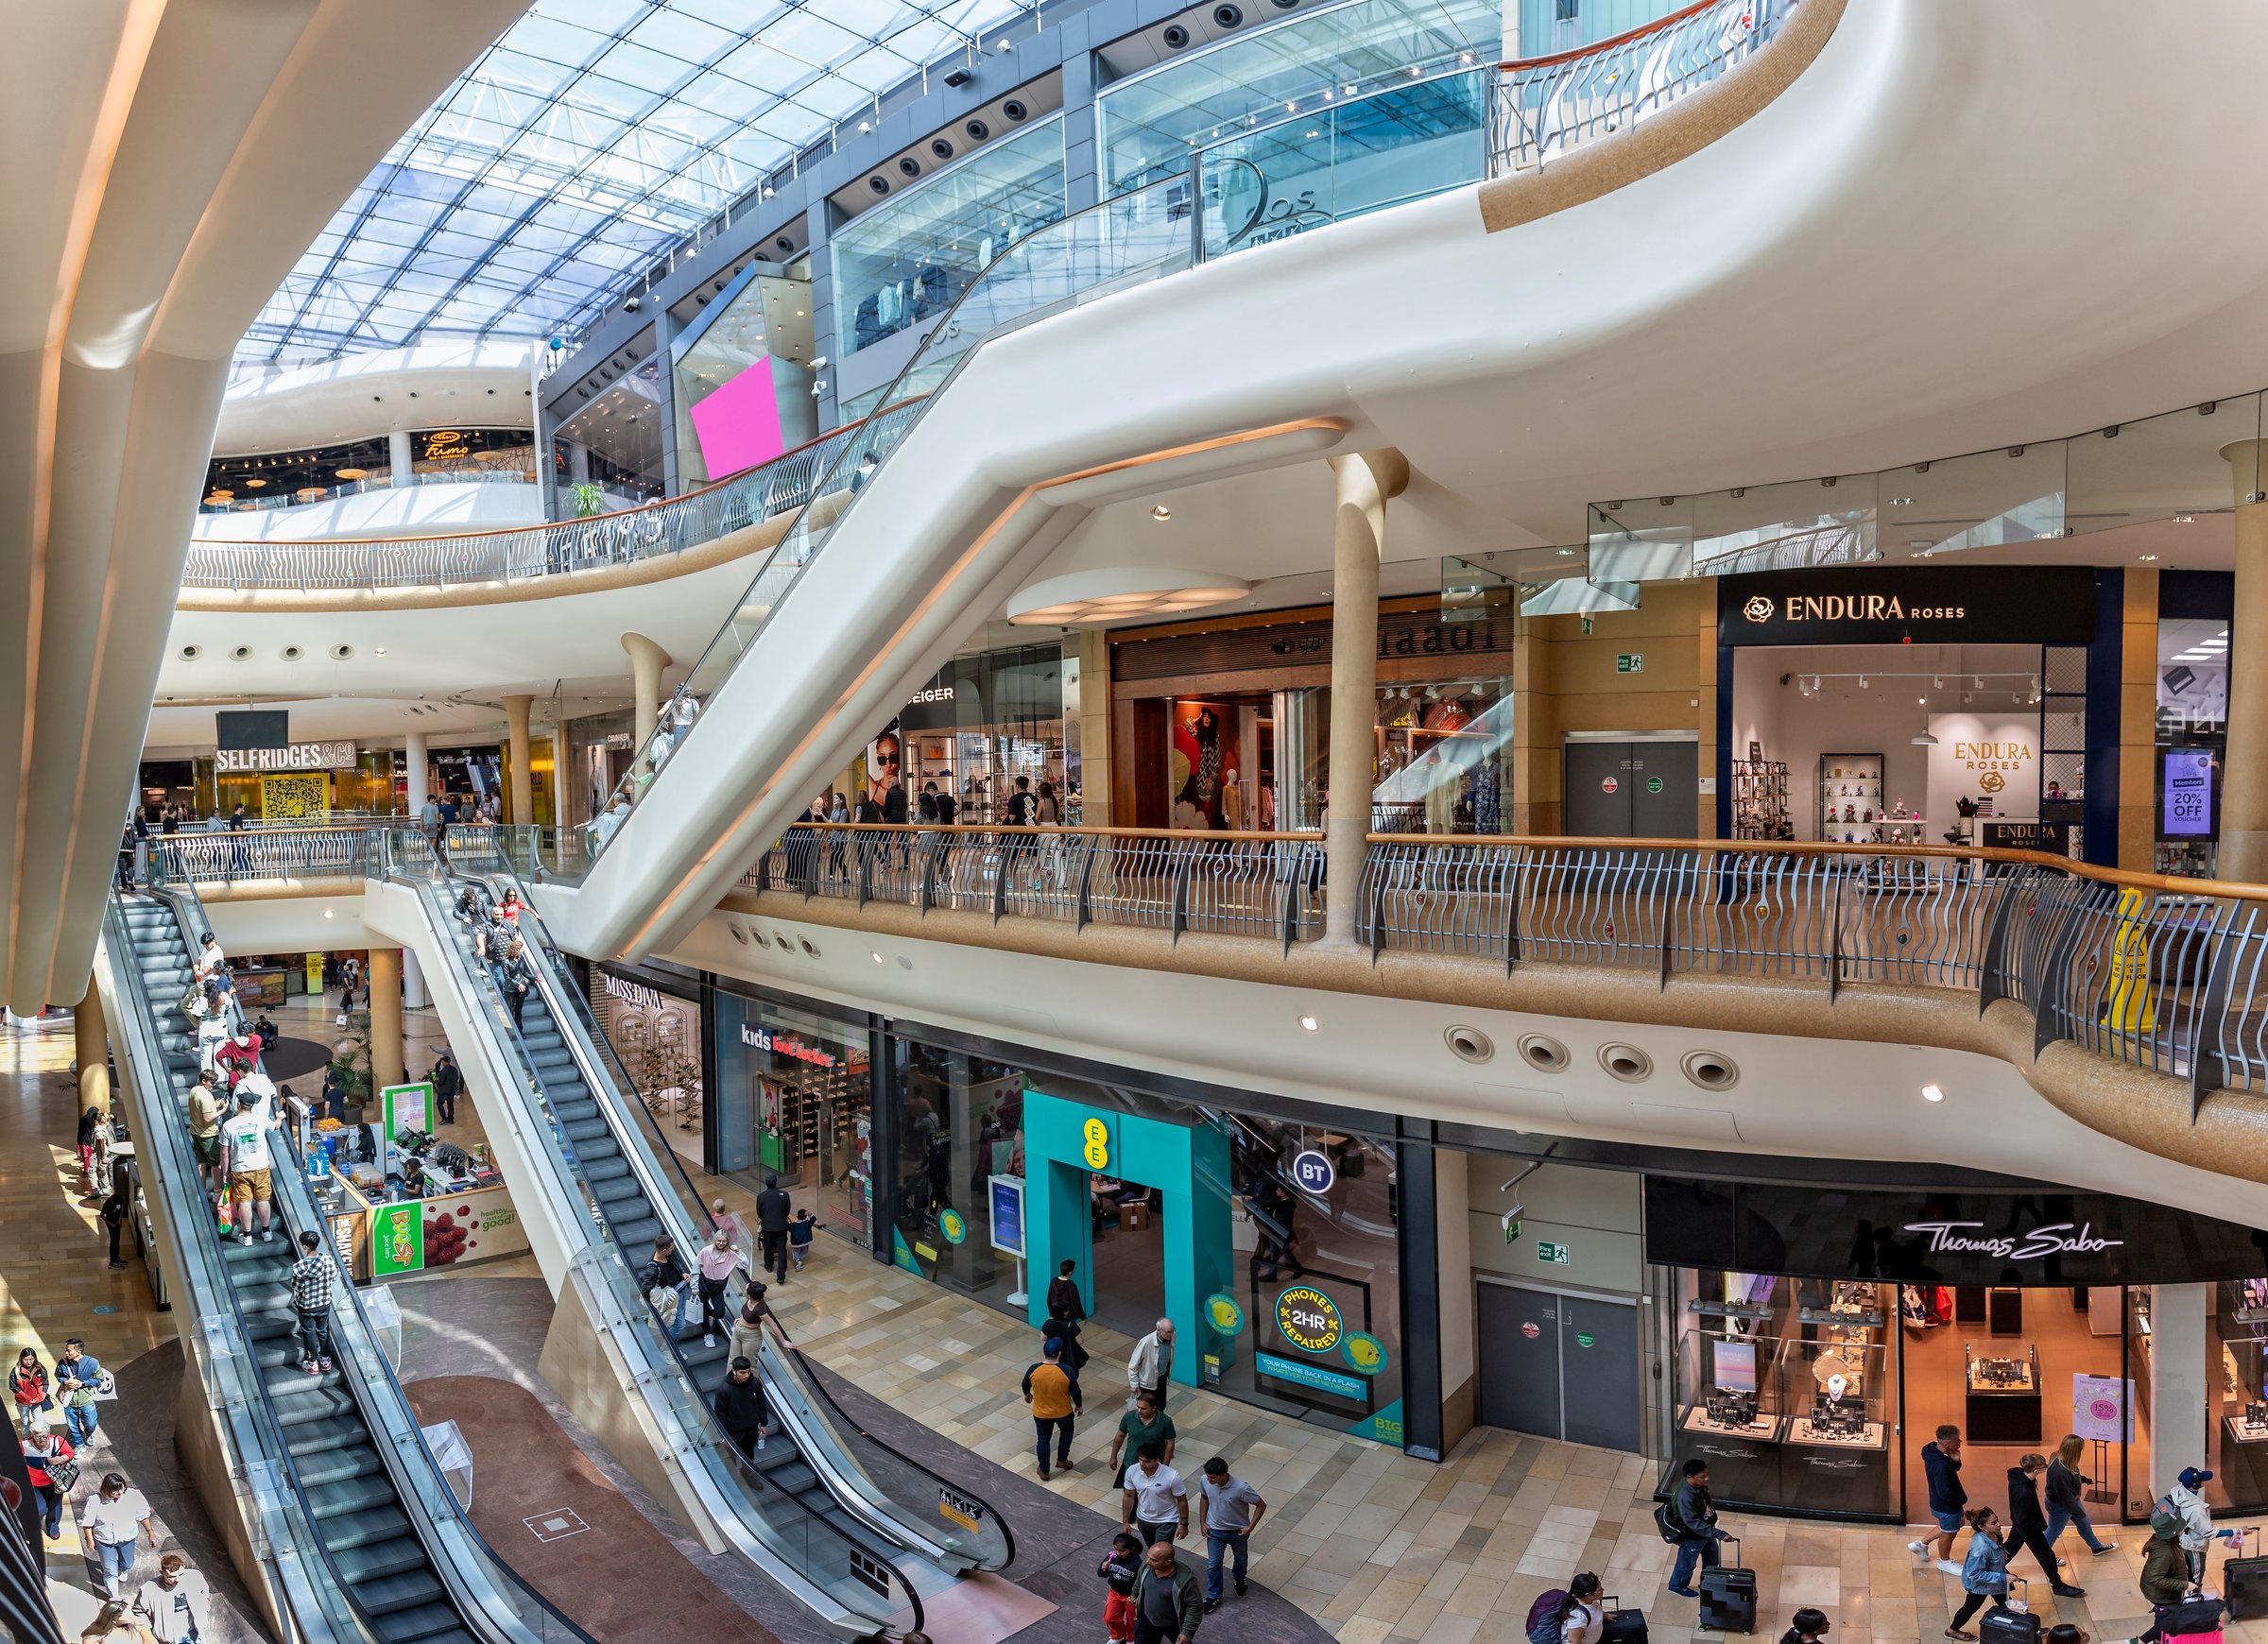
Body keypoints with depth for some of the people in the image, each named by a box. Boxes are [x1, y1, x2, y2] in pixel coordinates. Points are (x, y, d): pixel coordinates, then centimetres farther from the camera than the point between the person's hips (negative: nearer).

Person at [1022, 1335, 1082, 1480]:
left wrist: (1027, 1395, 22)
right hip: (1063, 1412, -1)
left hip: (1041, 1413, 1)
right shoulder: (1066, 1371, -26)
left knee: (1043, 1440, 23)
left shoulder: (1034, 1369, -20)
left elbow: (1025, 1385, 0)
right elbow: (1075, 1392, -13)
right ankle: (1062, 1460, 38)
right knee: (1066, 1431, 31)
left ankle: (1044, 1471, 35)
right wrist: (1079, 1406, 7)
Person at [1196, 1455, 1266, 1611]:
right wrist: (1203, 1522, -1)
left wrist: (1250, 1528, -18)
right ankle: (1214, 1596, 32)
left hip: (1237, 1531, -1)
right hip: (1214, 1530, 1)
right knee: (1213, 1564, 8)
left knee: (1241, 1559, 25)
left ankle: (1239, 1578, 57)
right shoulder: (1204, 1481, -24)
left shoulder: (1241, 1488, -37)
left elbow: (1261, 1505, -21)